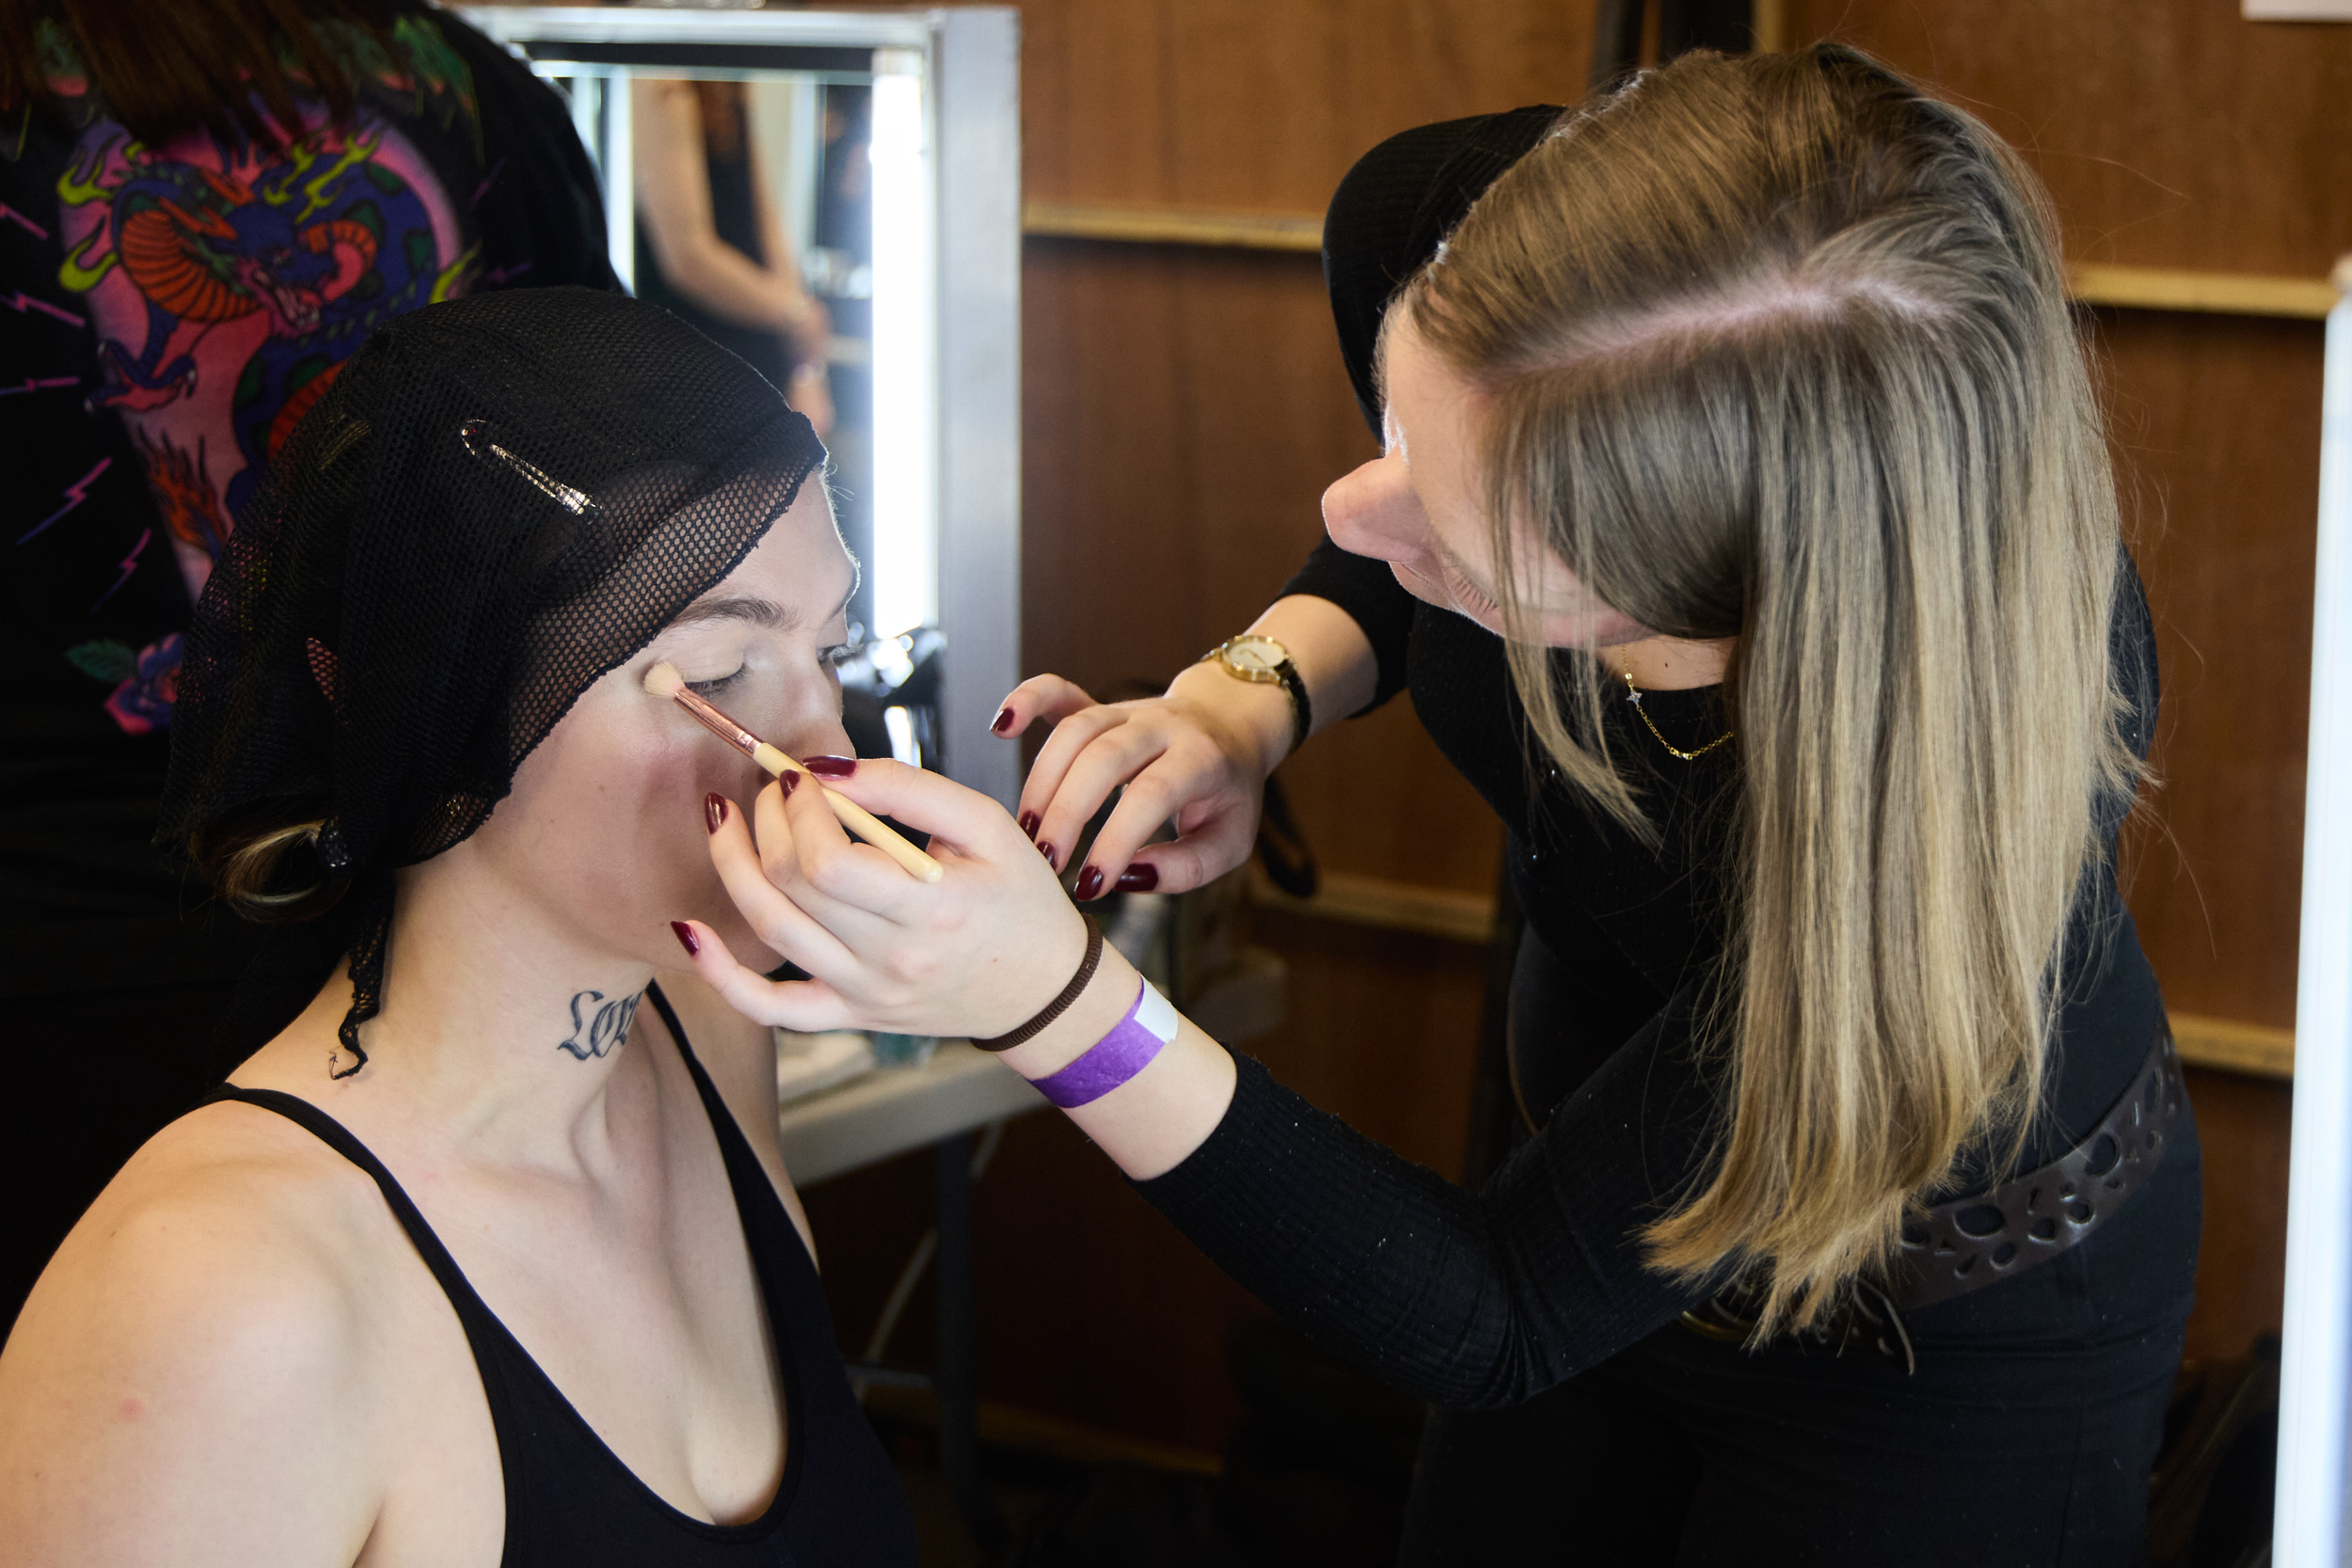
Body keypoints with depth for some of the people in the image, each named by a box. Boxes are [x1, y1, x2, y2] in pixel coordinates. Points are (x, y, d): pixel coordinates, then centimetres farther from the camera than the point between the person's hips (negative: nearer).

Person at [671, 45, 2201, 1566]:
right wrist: (1249, 695, -20)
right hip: (1617, 1155, 5)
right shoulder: (1435, 231, -27)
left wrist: (1055, 1004, -43)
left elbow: (1490, 1321, -32)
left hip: (1947, 1320, -5)